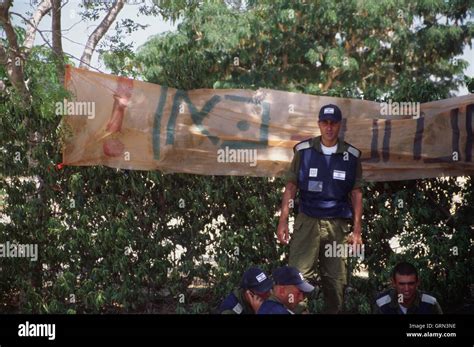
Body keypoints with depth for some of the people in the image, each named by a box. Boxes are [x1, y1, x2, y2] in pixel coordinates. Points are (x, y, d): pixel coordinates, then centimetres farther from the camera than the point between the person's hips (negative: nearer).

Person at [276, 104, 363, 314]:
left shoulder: (351, 155, 5)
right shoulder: (304, 151, 1)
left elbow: (356, 193, 8)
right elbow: (291, 186, 4)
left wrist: (357, 229, 4)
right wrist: (283, 221, -3)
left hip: (337, 225, 1)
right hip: (307, 221, -1)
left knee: (335, 279, 7)